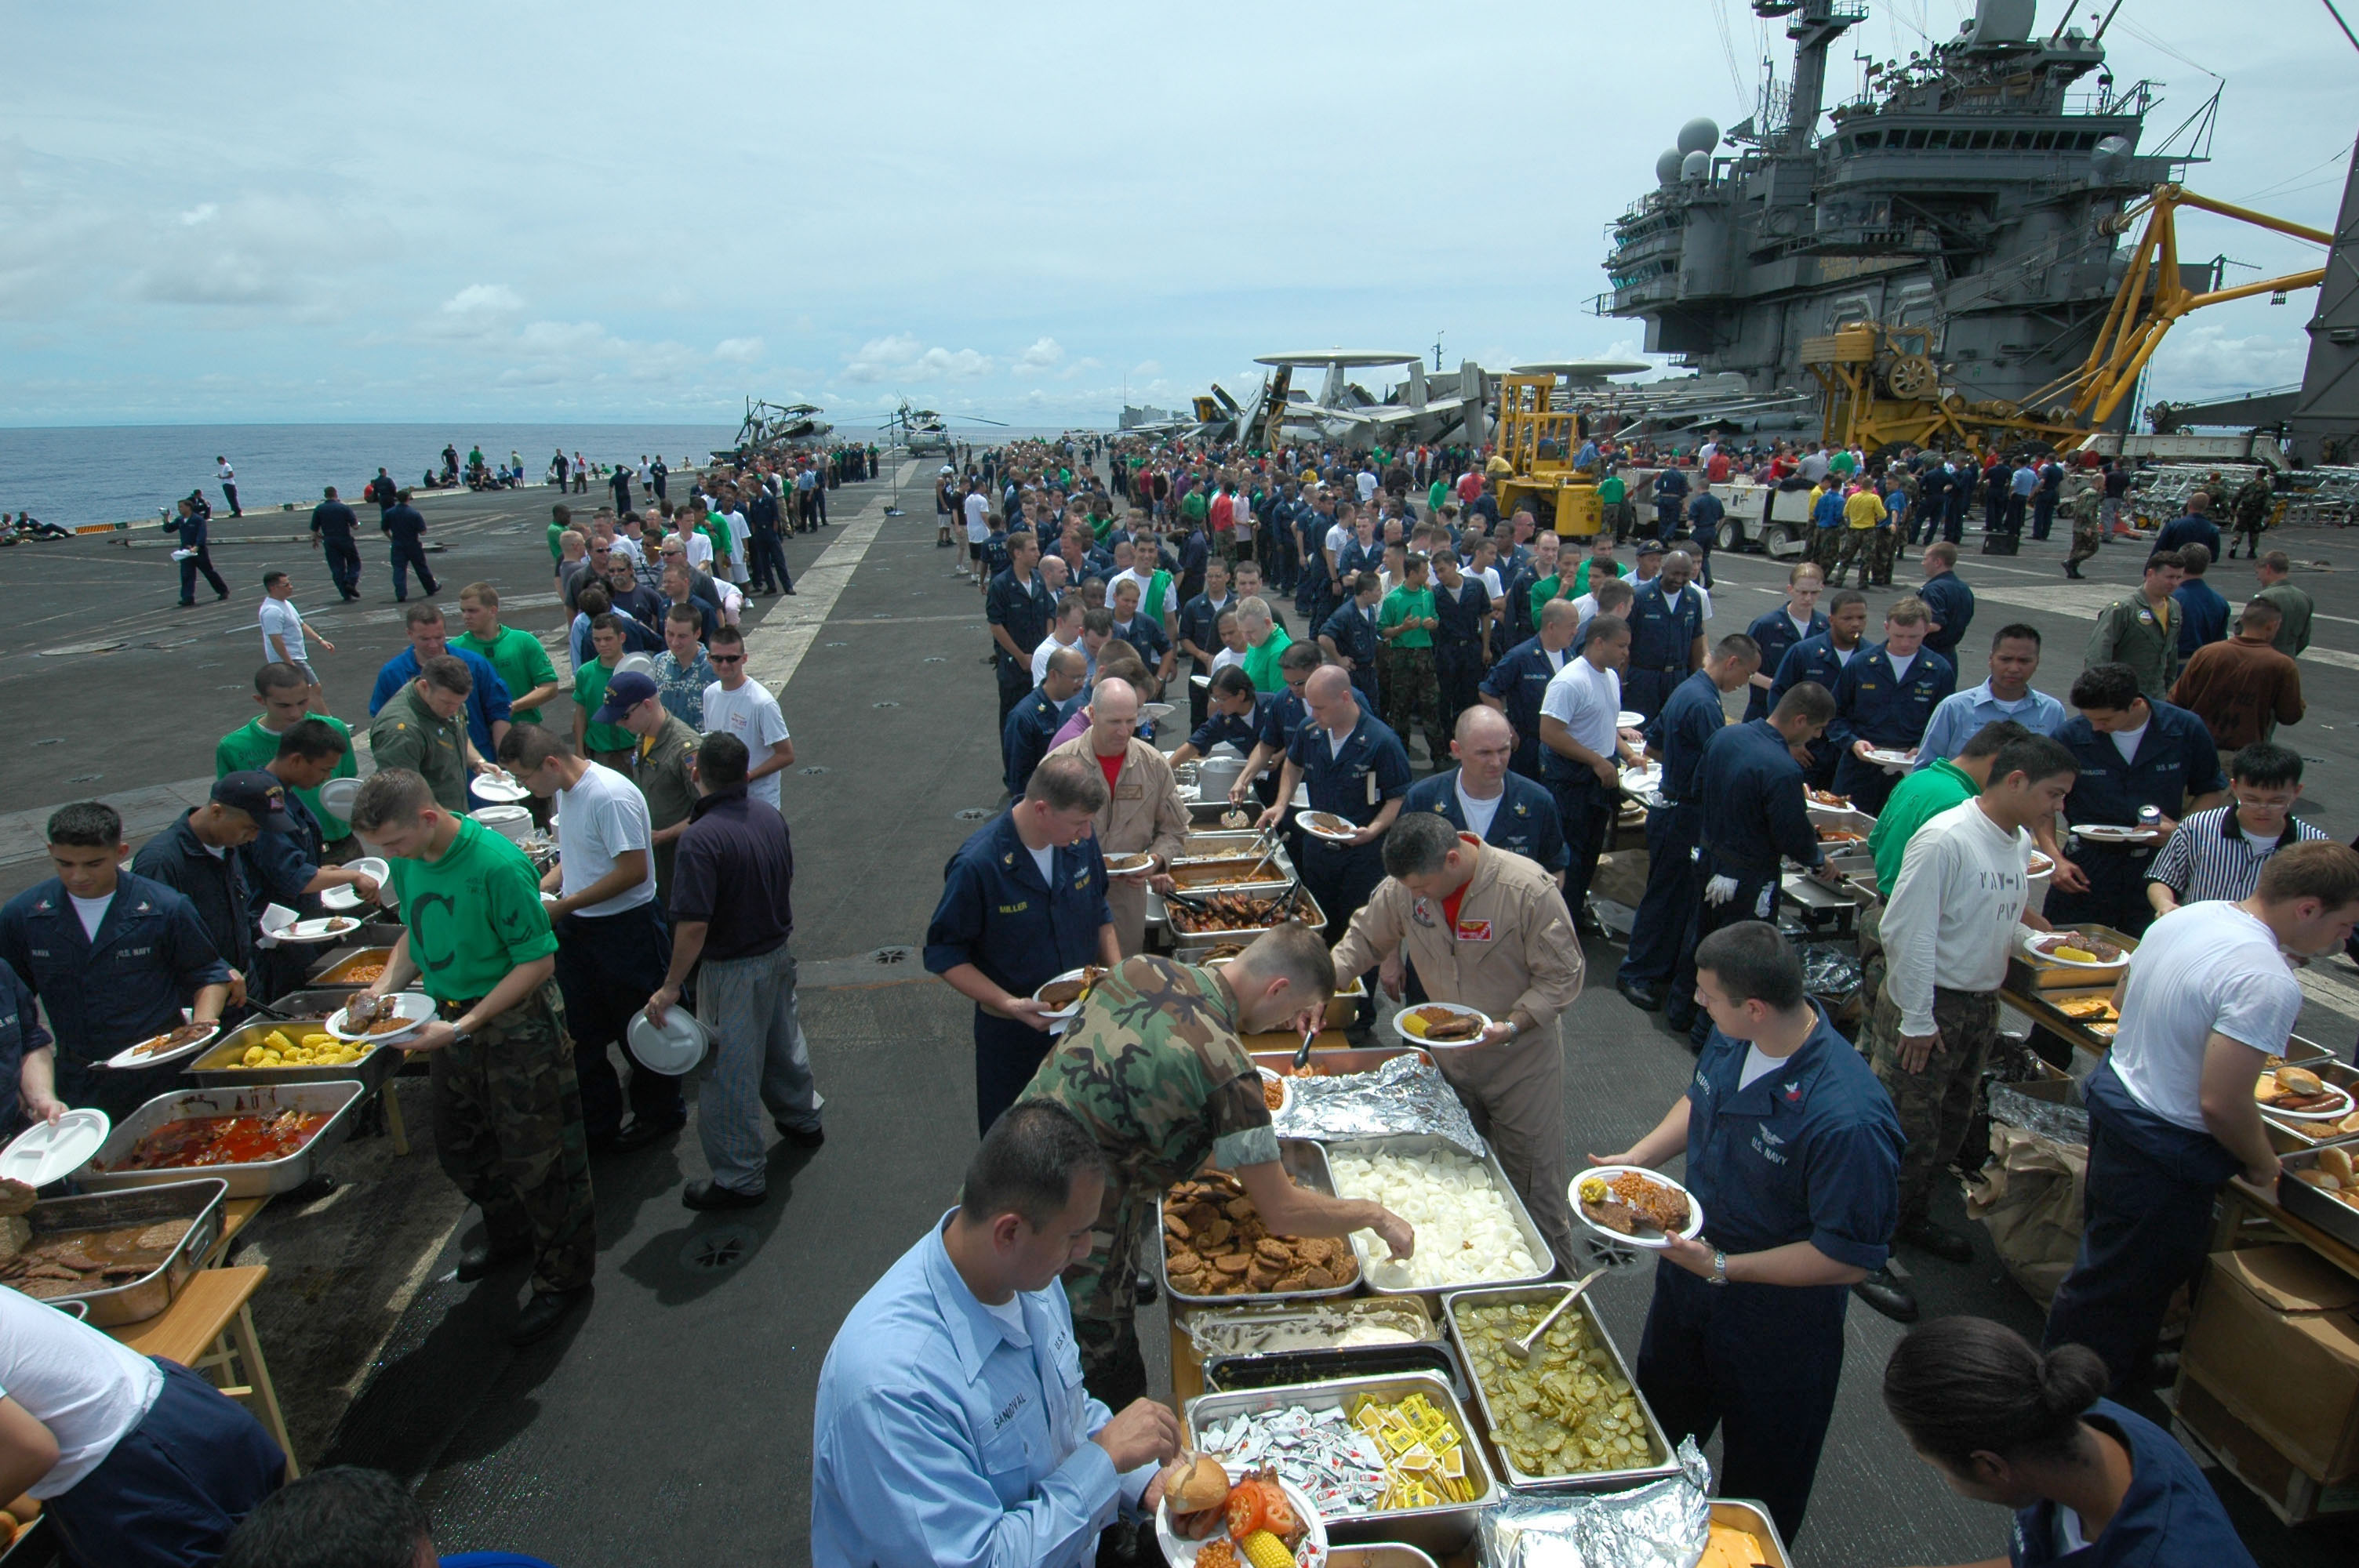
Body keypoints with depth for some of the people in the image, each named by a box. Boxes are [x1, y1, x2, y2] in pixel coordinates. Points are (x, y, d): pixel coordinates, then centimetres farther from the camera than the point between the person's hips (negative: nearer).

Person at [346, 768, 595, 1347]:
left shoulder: (499, 865, -26)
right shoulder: (408, 860, -3)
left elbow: (539, 961, -22)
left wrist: (464, 1027, -24)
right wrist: (385, 985, -4)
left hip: (518, 1027, -8)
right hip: (450, 1021, 8)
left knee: (536, 1159, 4)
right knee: (460, 1151, 23)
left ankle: (562, 1278, 23)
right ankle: (510, 1235, 48)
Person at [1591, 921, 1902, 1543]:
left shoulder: (1848, 1120, -38)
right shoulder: (1731, 1036, -15)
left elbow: (1850, 1257, -28)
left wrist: (1724, 1268, -26)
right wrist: (1638, 1157, -6)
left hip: (1775, 1316, -7)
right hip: (1691, 1264, 8)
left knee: (1761, 1476, 21)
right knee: (1658, 1416, 31)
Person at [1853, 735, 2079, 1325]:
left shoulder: (2020, 843, 5)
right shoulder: (1945, 839, -22)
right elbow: (1906, 932, -23)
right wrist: (1917, 1019, -19)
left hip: (1982, 1004, 9)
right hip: (1928, 1008, -9)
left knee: (1951, 1127, 21)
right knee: (1908, 1136, -2)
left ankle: (1912, 1217, 41)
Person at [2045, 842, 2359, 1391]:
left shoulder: (2185, 917, 0)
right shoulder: (2269, 983, -27)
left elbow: (2122, 998, 14)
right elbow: (2221, 1103, -28)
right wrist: (2264, 1167, -9)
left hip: (2114, 1097, 9)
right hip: (2164, 1153, -9)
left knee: (2107, 1255, 27)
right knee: (2125, 1290, 8)